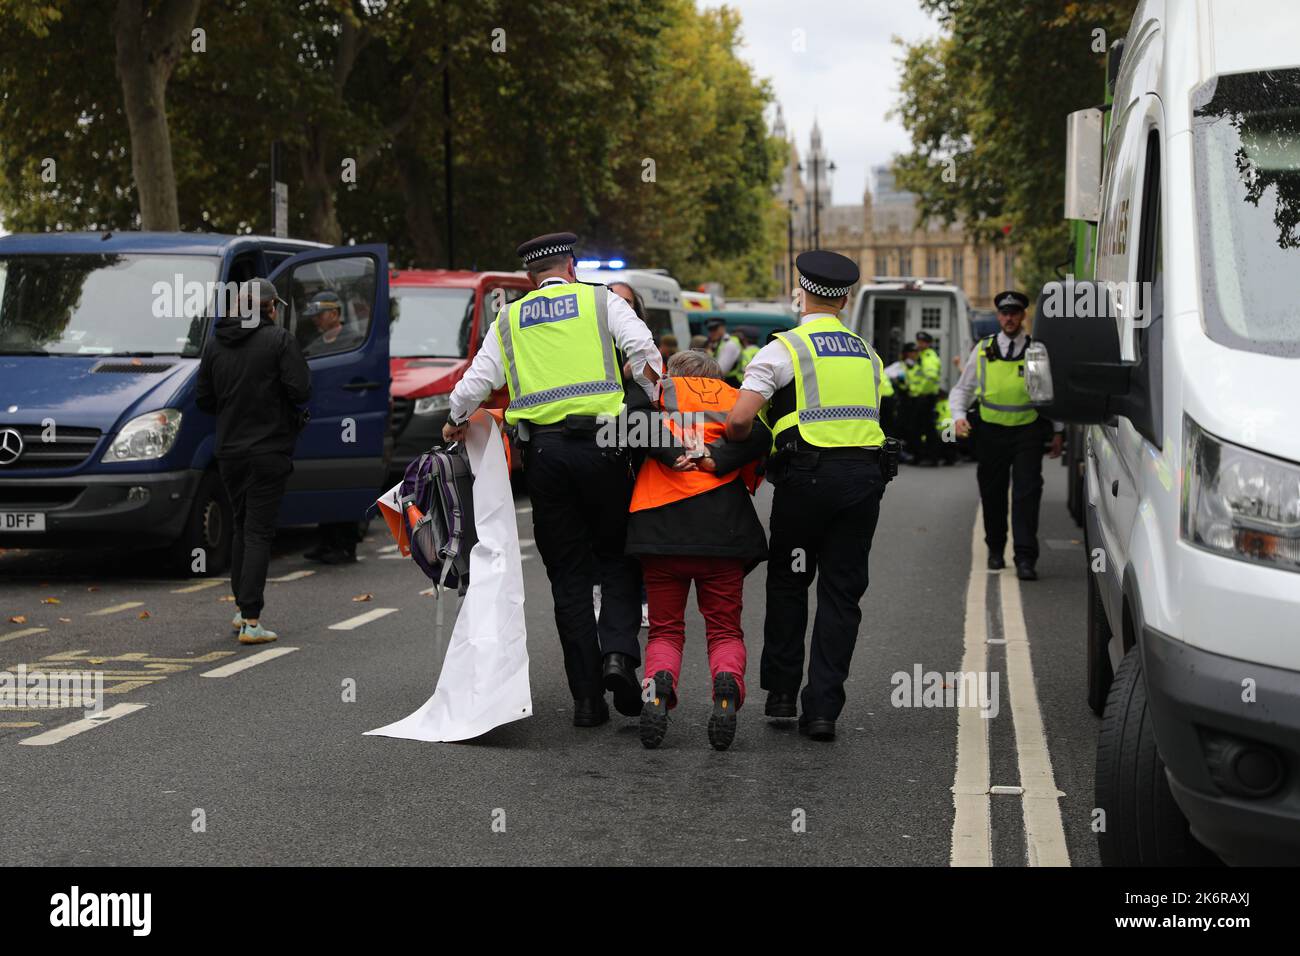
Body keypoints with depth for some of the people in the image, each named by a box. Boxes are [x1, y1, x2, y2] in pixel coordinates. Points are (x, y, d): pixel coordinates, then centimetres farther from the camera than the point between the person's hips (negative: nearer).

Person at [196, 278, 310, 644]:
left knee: (242, 527, 20)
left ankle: (243, 609, 26)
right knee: (259, 532, -5)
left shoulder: (216, 343, 6)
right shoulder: (278, 339, -10)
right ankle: (251, 621, -11)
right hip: (268, 451, -5)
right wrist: (291, 408, 5)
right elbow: (300, 390, -16)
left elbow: (203, 399, 8)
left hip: (229, 451, 5)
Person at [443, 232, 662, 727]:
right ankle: (619, 652, -14)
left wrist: (455, 424, 29)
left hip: (541, 452, 2)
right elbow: (644, 353, -5)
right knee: (618, 557, 11)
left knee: (569, 574, 7)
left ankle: (586, 695, 5)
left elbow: (474, 384, 11)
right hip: (599, 445, -2)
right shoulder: (601, 301, 9)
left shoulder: (509, 320, 15)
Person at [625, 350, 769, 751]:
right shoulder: (734, 397, 21)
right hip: (724, 529, 1)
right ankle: (727, 681, -21)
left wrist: (670, 454, -6)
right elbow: (760, 435, 0)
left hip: (661, 526, 0)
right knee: (725, 630, 10)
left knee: (665, 629, 11)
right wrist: (715, 459, -5)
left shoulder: (661, 388, 18)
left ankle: (658, 682, -19)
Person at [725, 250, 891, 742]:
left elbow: (739, 420, -10)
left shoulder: (783, 349, -1)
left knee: (788, 583, 14)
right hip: (865, 473, 4)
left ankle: (781, 692, 17)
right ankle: (822, 708, 3)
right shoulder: (867, 353, 18)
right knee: (841, 593, 6)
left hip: (807, 474, -4)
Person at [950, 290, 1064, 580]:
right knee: (992, 493, 9)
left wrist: (1057, 433, 10)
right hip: (991, 431, 2)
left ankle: (1025, 559, -11)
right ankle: (995, 549, 28)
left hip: (1028, 430, -2)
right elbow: (962, 389, 13)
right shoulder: (983, 350, 7)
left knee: (1027, 492, -10)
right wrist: (959, 416, -5)